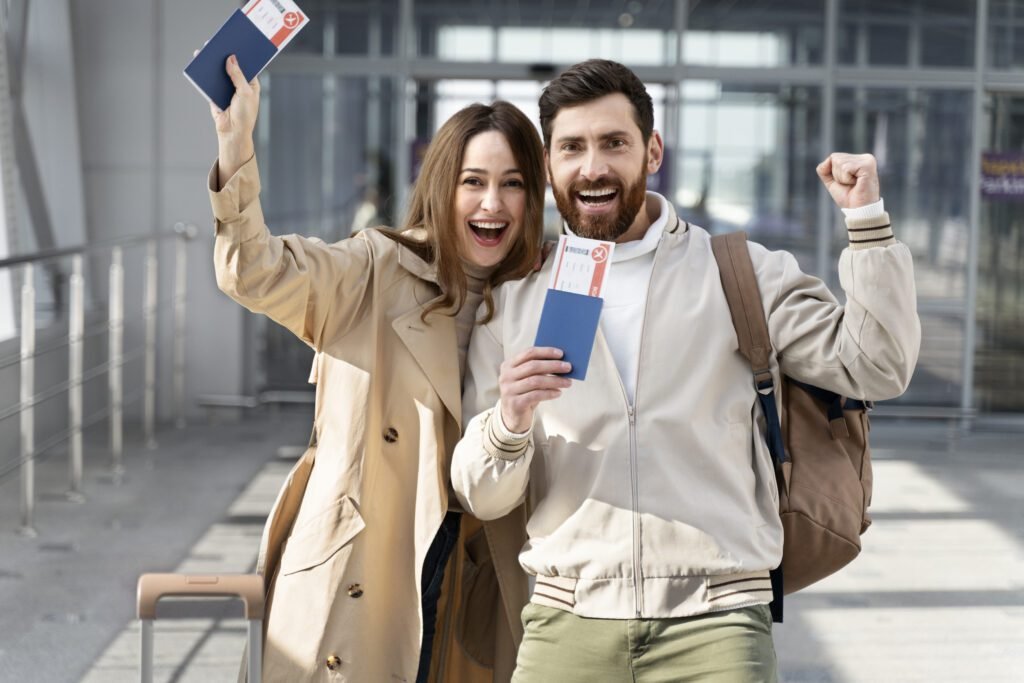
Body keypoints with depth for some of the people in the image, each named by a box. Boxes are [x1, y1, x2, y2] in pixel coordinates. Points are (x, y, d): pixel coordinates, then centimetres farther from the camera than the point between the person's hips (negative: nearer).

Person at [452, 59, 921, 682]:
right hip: (568, 622, 1)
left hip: (715, 620, -1)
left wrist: (867, 218, -5)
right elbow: (483, 500, 9)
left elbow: (875, 367, 1)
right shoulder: (514, 302, 10)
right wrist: (508, 422, -12)